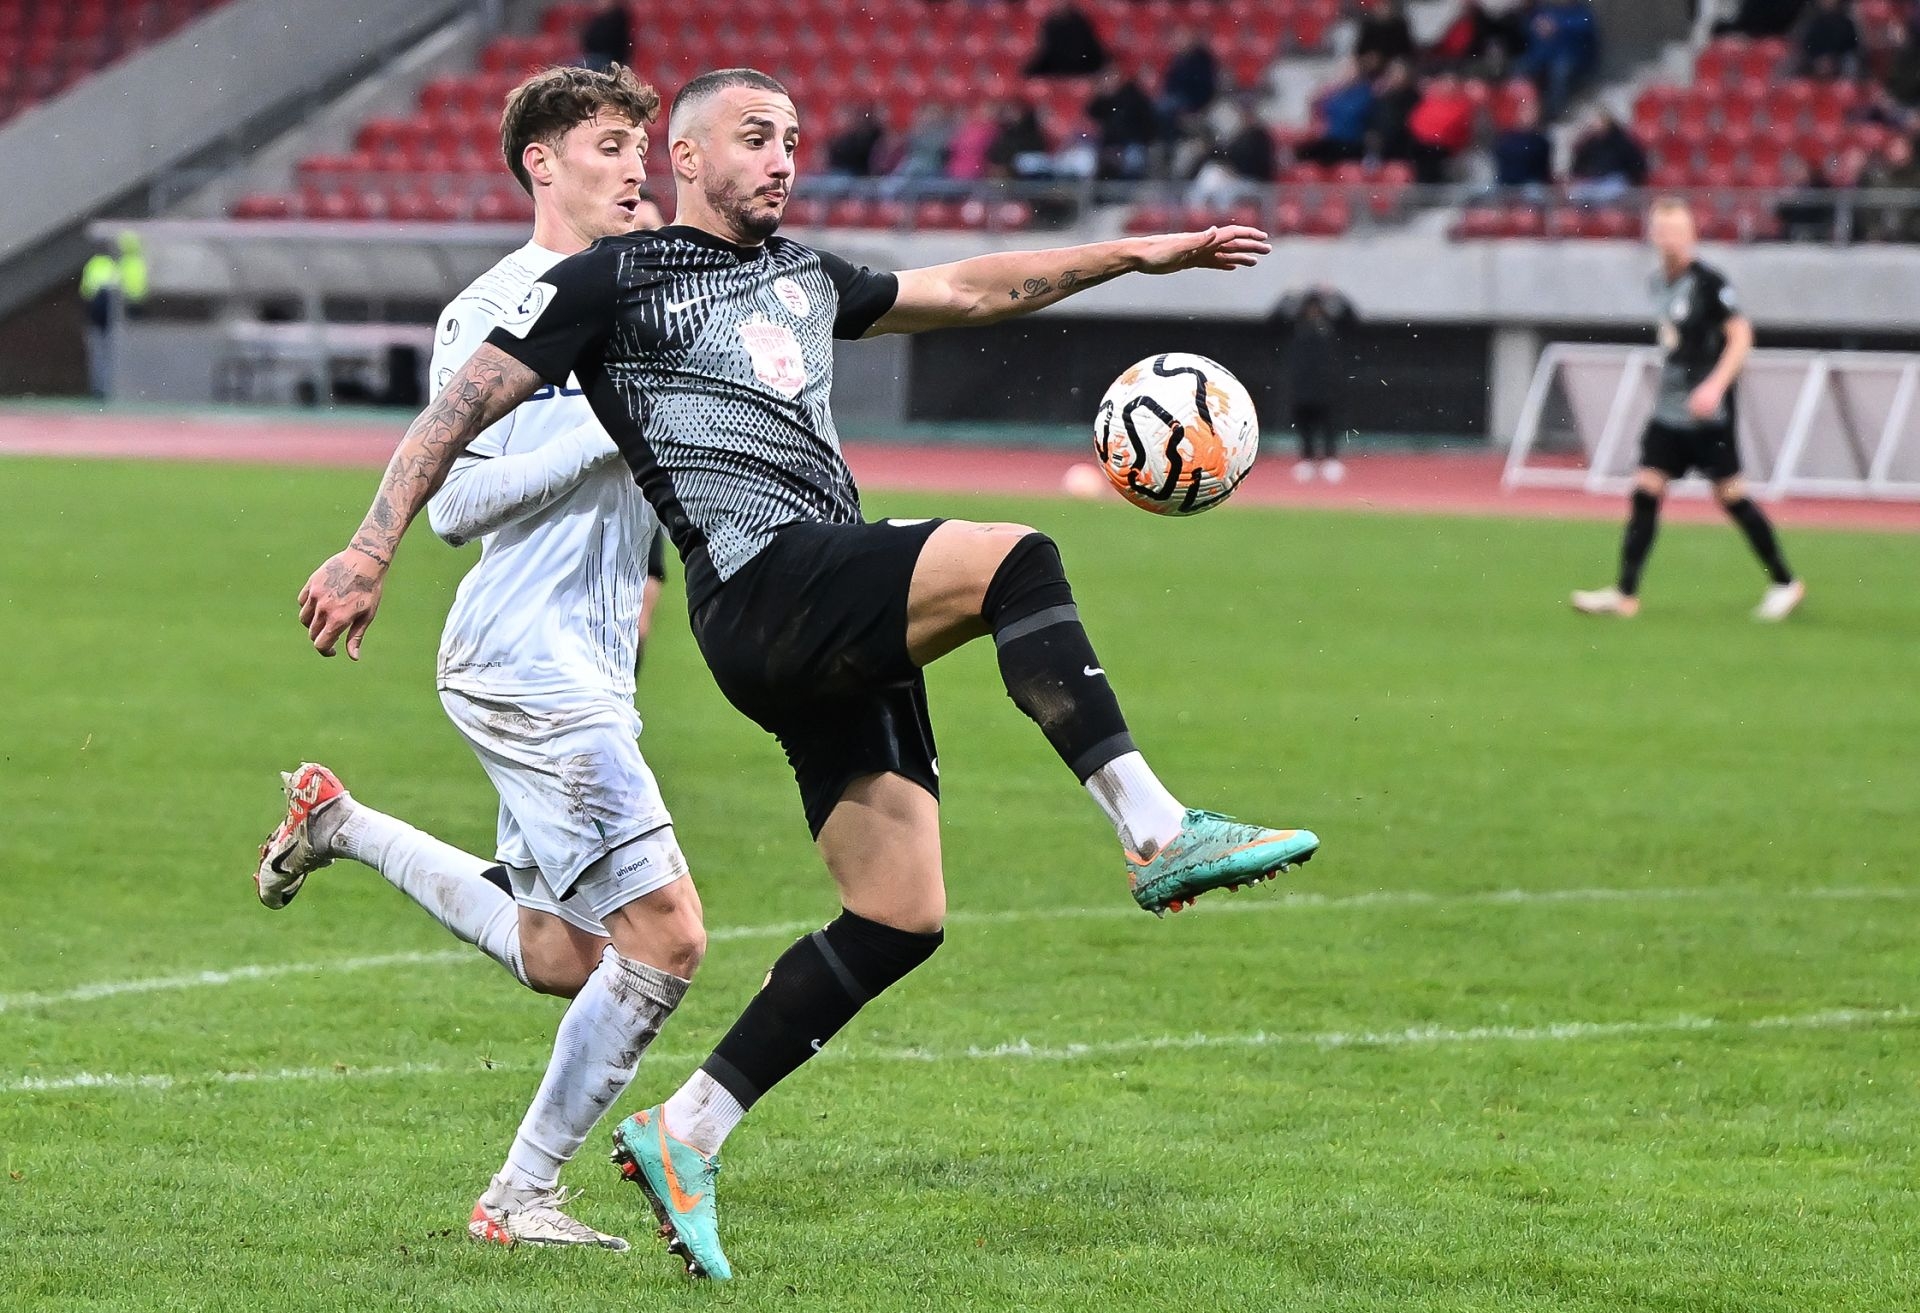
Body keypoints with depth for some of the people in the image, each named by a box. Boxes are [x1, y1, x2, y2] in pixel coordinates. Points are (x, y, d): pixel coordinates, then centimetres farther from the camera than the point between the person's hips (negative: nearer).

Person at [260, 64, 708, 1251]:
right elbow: (454, 504, -15)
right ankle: (523, 1197, -2)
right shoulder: (491, 313, -10)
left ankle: (342, 828, 30)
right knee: (666, 938, -14)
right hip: (525, 657, -9)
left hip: (591, 670, 9)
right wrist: (609, 434, -21)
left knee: (562, 959, 15)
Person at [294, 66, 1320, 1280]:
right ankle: (1157, 834, -35)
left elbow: (968, 290, 37)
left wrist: (1132, 255, 30)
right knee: (1014, 557, -28)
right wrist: (371, 552, -2)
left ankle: (685, 1134, 7)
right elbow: (462, 410, 6)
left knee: (900, 918, -1)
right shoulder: (617, 279, 7)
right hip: (765, 587, -8)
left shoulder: (802, 277, 28)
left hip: (848, 624, 8)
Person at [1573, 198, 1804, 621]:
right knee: (1645, 491, 0)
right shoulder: (1660, 282, 10)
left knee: (1729, 494, -2)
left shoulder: (1707, 281, -12)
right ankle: (1625, 594, 0)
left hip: (1707, 412, -7)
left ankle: (1785, 583, 11)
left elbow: (1741, 336, -16)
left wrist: (1714, 386, -25)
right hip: (1669, 409, 7)